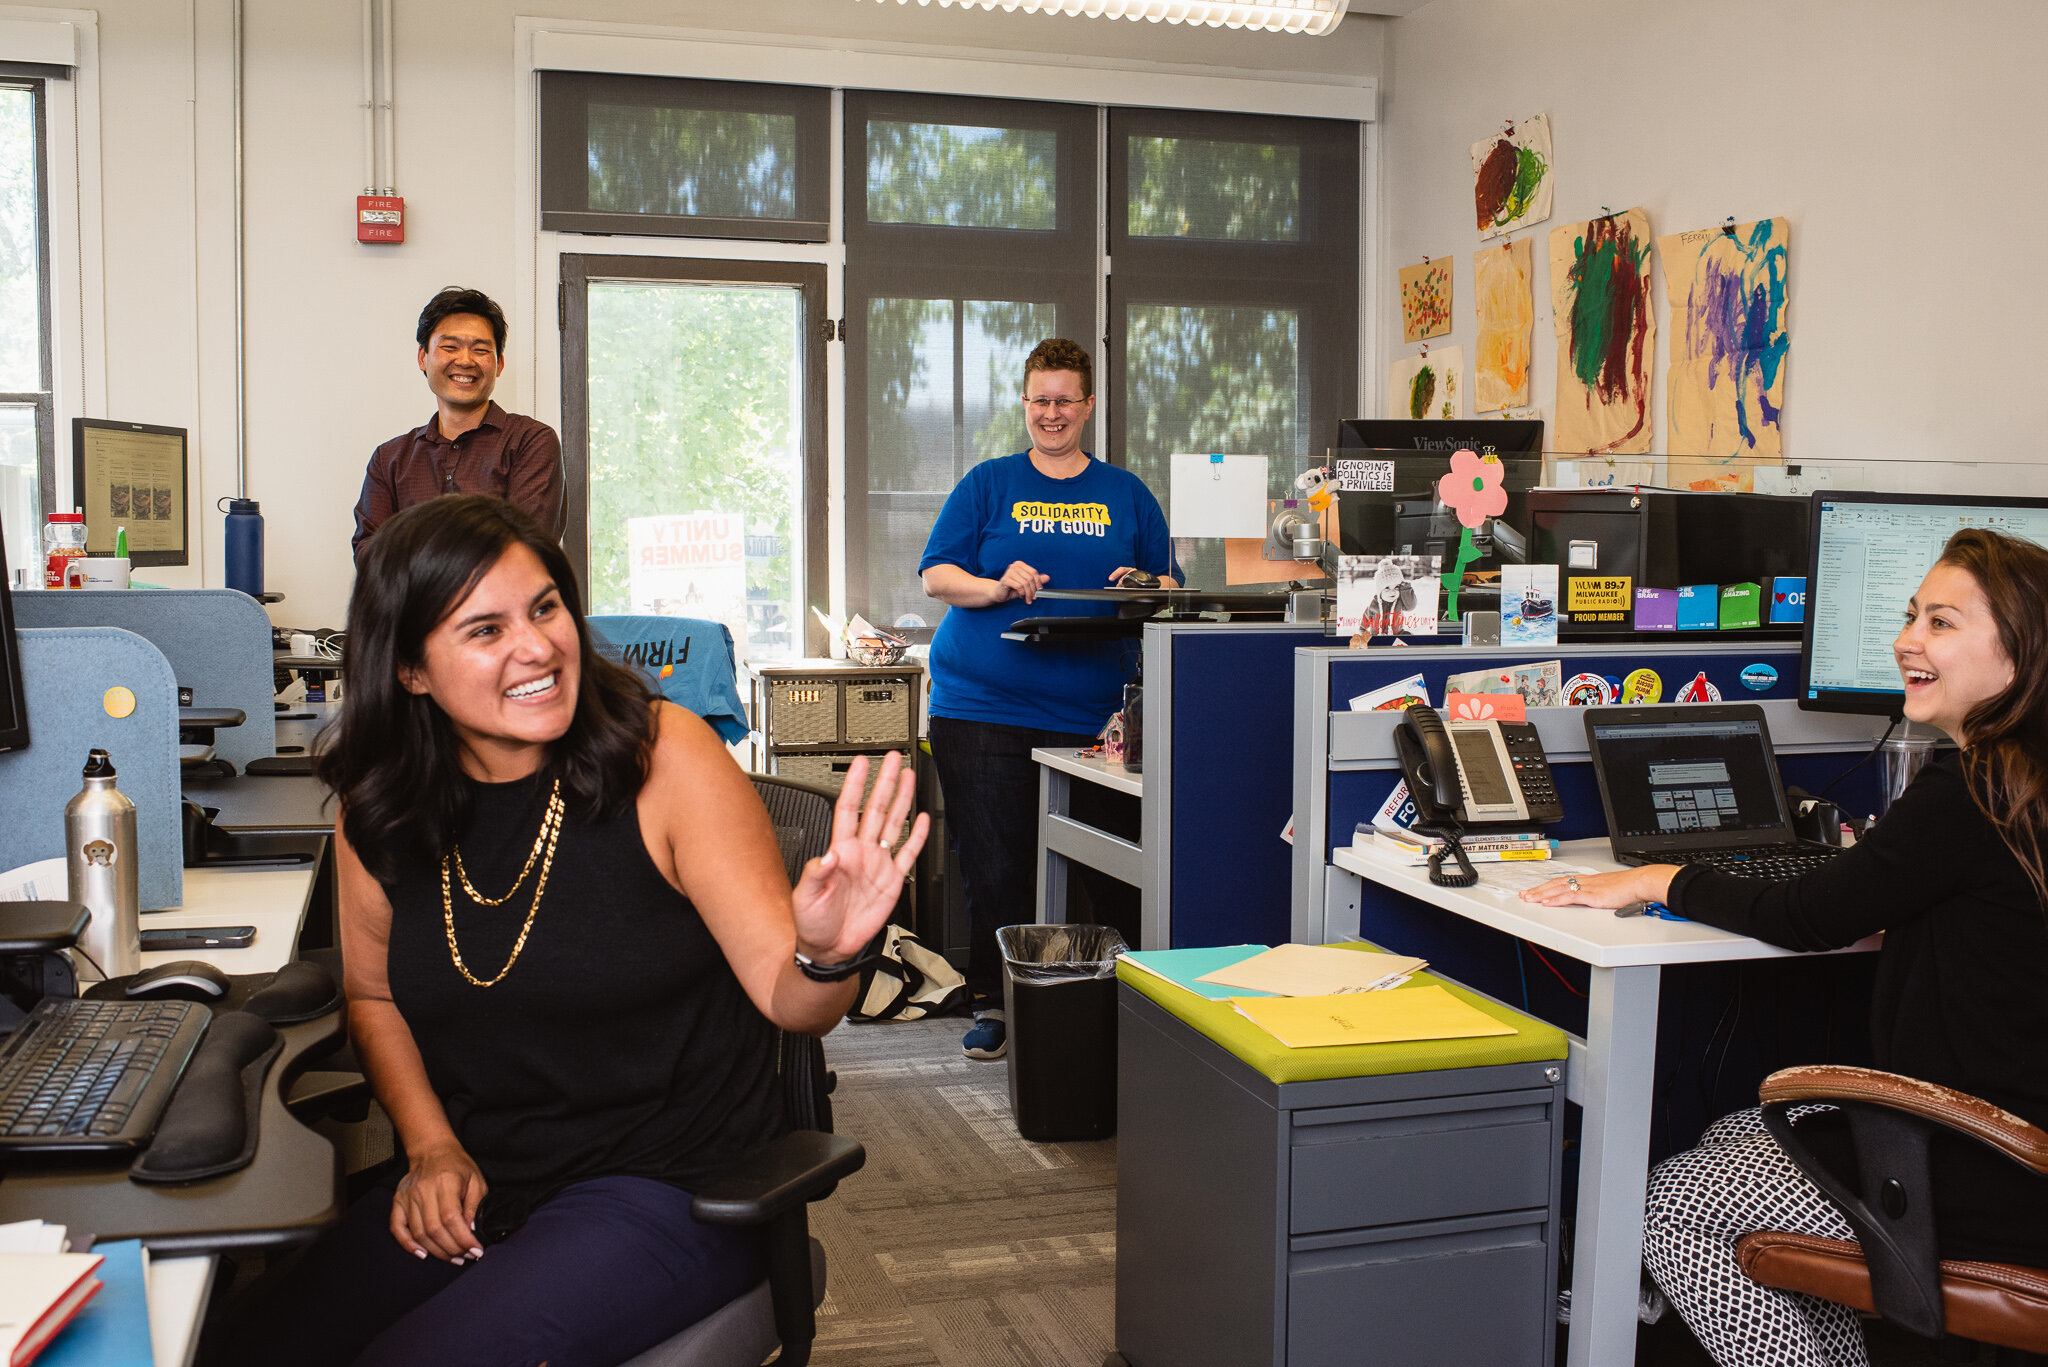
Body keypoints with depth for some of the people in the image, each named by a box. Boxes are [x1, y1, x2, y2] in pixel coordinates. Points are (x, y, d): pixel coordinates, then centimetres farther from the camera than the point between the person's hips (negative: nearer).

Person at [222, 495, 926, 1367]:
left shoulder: (661, 756, -15)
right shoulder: (378, 811, -3)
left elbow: (790, 1003, -14)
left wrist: (824, 958, -37)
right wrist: (431, 1145, 0)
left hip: (668, 1186, -4)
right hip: (471, 1184, 5)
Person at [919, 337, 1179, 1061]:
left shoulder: (1126, 494, 15)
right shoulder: (989, 483, 9)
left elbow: (1167, 583, 16)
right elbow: (936, 575, 3)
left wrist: (1144, 589, -7)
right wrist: (998, 586, -16)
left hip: (1085, 709, 2)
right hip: (983, 703, -1)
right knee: (994, 863, -3)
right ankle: (993, 1002, 9)